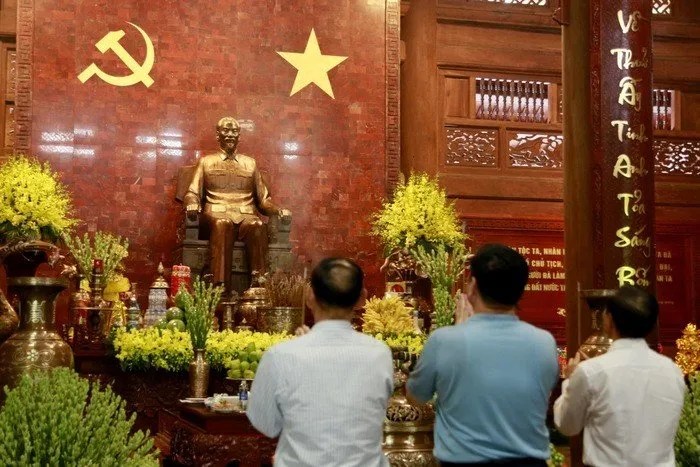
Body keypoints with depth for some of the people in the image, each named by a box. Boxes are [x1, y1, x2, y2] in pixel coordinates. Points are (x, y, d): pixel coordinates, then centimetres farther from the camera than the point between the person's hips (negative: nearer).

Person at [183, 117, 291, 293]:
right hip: (217, 214, -1)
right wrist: (192, 205, -11)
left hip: (246, 215, 1)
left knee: (257, 226, -36)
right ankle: (220, 288, -49)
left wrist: (279, 211, 3)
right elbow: (192, 194, 14)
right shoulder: (206, 162, 22)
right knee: (222, 224, -39)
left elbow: (264, 199, 24)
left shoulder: (250, 163, 26)